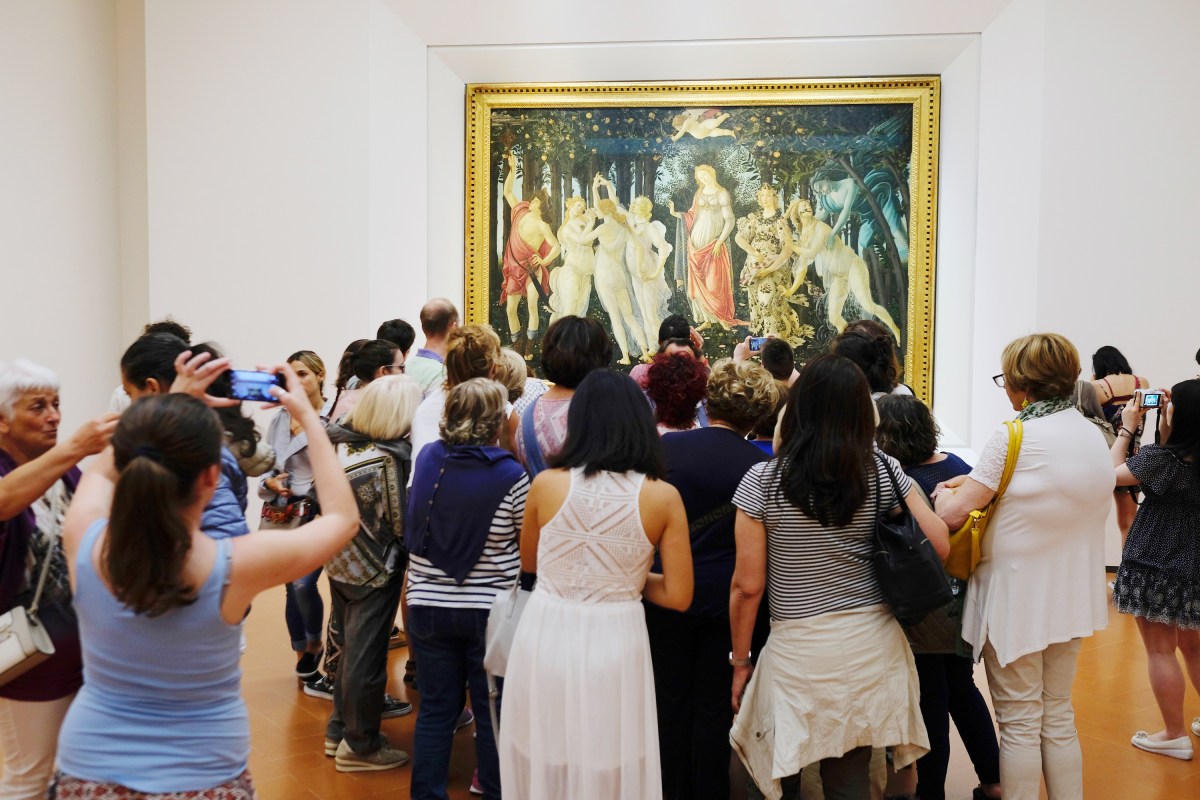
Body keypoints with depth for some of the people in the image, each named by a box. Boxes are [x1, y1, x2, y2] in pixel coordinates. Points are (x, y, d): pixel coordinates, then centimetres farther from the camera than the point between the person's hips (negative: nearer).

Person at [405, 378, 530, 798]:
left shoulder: (427, 458, -3)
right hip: (490, 609, -3)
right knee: (493, 713, 11)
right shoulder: (510, 474, -15)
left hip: (429, 605, 3)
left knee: (435, 710, 13)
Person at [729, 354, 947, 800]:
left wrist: (740, 662, 3)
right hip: (872, 642, 3)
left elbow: (748, 586, -8)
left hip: (799, 651, -3)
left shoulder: (763, 480, -9)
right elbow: (939, 546, -1)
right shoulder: (884, 471, -3)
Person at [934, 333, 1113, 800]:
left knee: (1019, 723, 5)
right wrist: (979, 483, 8)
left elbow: (953, 513, -18)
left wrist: (948, 493, 3)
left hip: (1017, 597, -7)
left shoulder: (1013, 439, -19)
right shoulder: (1091, 434, 4)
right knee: (1058, 717, 18)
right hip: (1071, 597, 7)